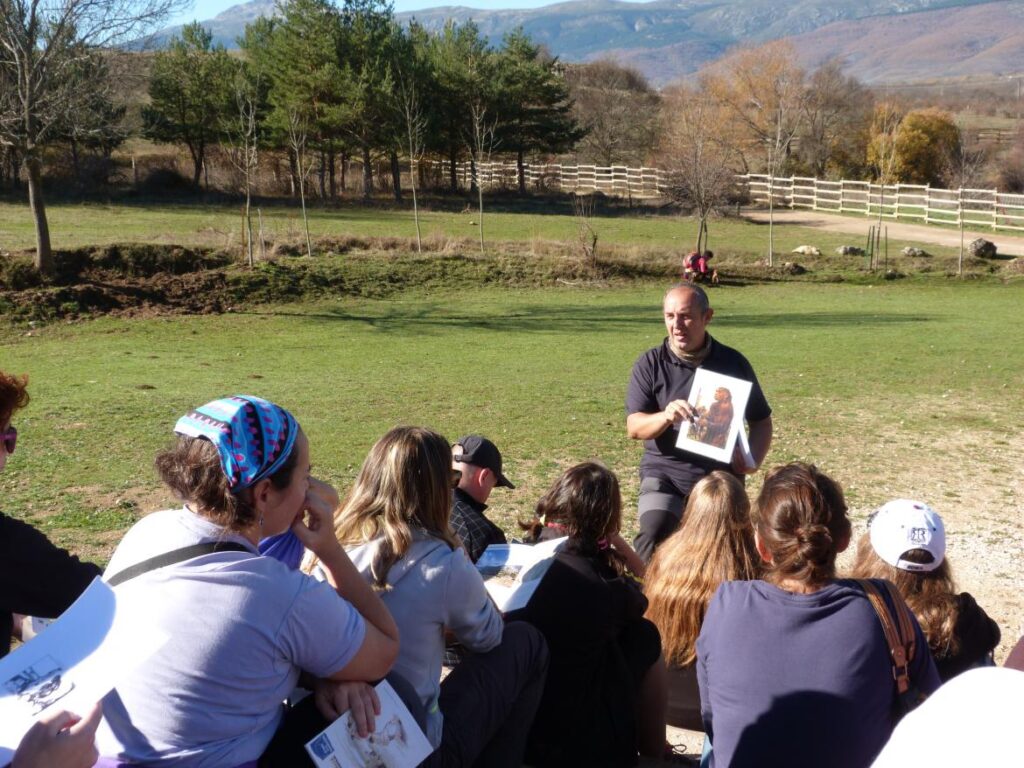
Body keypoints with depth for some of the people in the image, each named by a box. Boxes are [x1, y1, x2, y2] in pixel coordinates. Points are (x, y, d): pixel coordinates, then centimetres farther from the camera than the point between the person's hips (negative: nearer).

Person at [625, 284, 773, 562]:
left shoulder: (733, 362, 4)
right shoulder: (650, 363, -1)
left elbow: (761, 421, 11)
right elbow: (634, 427, -7)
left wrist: (753, 459, -9)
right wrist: (666, 416, -28)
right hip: (665, 473, -2)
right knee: (654, 533, -25)